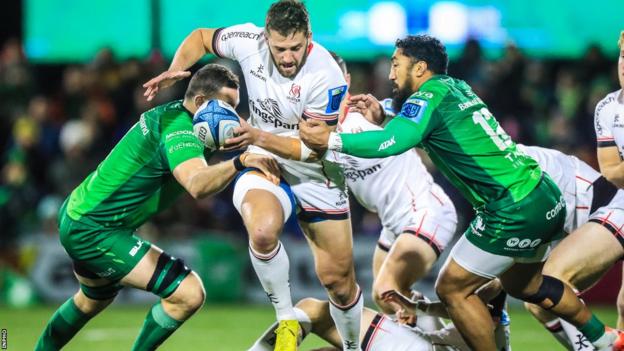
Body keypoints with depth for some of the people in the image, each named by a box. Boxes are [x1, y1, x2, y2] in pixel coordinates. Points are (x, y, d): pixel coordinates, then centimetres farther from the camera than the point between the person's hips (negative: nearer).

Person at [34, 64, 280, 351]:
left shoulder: (172, 112, 4)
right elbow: (197, 184, -43)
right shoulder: (178, 131, -24)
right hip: (94, 232, -11)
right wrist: (240, 162, -57)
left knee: (94, 299, 36)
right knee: (188, 294, -18)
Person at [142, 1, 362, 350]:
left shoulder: (325, 77, -26)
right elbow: (201, 38, 5)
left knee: (338, 279, 2)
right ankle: (286, 321, -13)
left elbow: (315, 147, -22)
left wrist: (260, 138, -32)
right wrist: (174, 71, -11)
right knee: (263, 230, -34)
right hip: (263, 165, 1)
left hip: (317, 177, -1)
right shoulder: (249, 41, -16)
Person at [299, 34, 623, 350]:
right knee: (523, 284, 30)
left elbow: (392, 143, -26)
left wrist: (331, 140, -17)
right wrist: (381, 118, 15)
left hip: (514, 212, -9)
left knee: (452, 289, 1)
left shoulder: (430, 96, -11)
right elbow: (419, 129, 31)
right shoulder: (456, 86, 13)